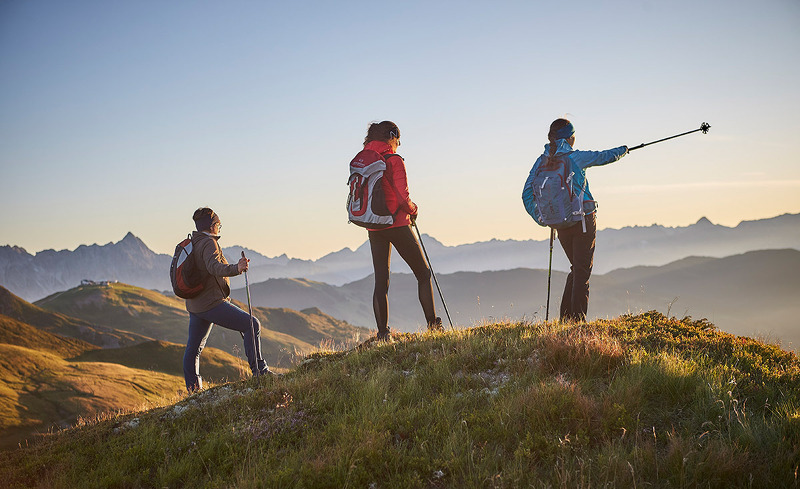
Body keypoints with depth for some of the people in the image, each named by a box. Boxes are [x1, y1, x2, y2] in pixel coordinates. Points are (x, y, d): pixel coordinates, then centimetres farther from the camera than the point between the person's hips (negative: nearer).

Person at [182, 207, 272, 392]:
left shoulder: (190, 244, 14)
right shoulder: (209, 243, -13)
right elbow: (214, 266, -33)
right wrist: (235, 269, -49)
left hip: (194, 306, 10)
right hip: (212, 303, -10)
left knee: (193, 348, 17)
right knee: (252, 324, -8)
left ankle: (192, 387, 26)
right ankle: (259, 370, -12)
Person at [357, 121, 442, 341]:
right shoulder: (394, 160, -11)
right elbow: (402, 197, -17)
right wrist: (413, 210, 2)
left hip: (373, 228, 6)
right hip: (397, 225, -6)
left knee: (380, 280, 7)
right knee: (423, 274, 7)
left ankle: (382, 333, 4)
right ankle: (433, 325, 6)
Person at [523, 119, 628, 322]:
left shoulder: (541, 161, 2)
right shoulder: (576, 157, -9)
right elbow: (605, 157, 5)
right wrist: (622, 150, 25)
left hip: (560, 223, 5)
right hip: (583, 220, -5)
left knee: (577, 268, 19)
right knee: (582, 270, 0)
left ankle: (566, 317, 16)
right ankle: (577, 319, -4)